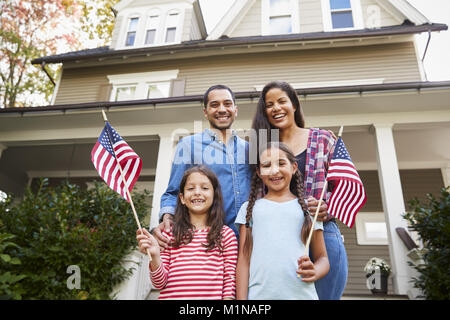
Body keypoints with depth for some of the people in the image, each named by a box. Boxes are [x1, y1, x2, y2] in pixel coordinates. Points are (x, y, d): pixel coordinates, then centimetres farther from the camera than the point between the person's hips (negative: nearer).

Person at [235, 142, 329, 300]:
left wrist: (314, 272, -10)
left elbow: (322, 258, 11)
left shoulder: (308, 208, 9)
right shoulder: (249, 208, 10)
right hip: (259, 294, 0)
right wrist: (241, 298, -1)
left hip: (302, 294, 0)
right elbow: (243, 260, 7)